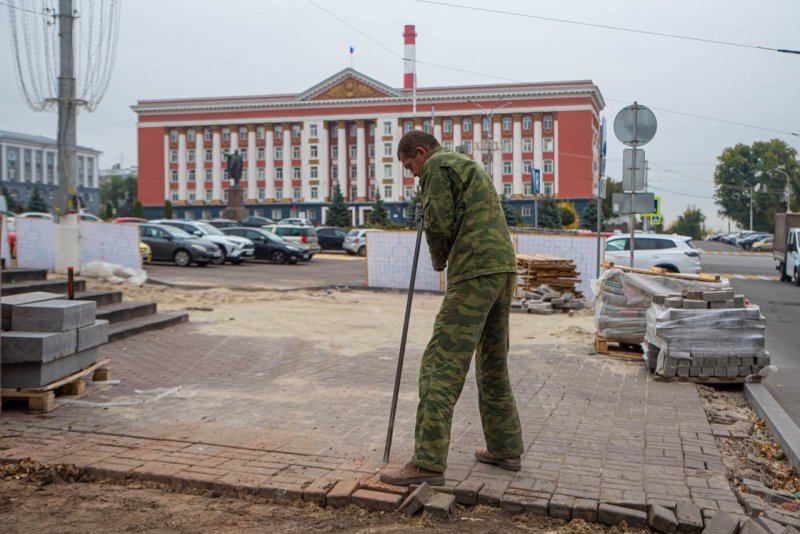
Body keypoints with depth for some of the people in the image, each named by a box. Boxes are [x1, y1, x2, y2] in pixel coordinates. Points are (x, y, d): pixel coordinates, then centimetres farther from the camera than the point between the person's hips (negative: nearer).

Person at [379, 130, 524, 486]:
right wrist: (445, 256, 14)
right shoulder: (468, 165, 29)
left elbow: (438, 223, -10)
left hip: (475, 272, -10)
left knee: (442, 364, -11)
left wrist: (438, 258, 8)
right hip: (504, 267, 10)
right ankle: (505, 449, 25)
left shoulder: (438, 165, -1)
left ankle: (428, 463, -13)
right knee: (493, 363, 18)